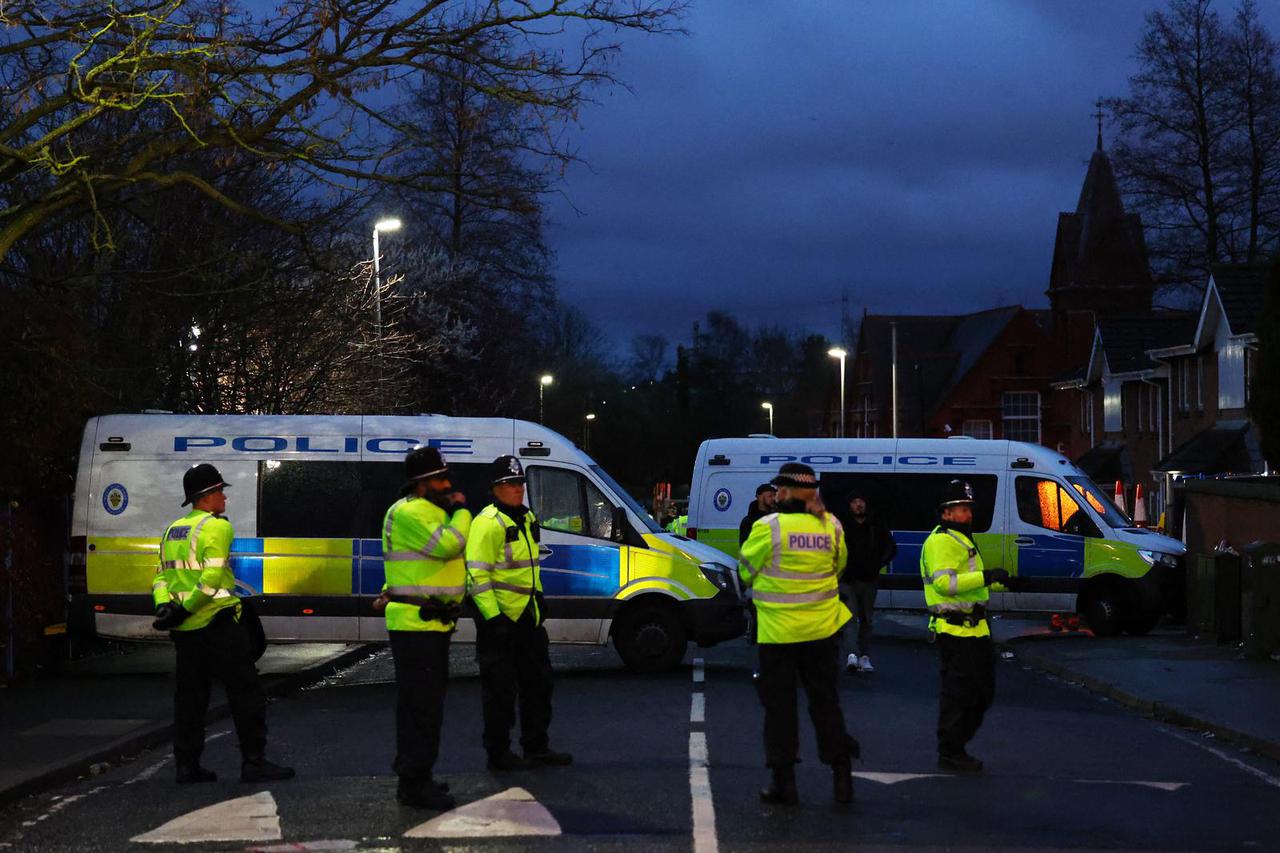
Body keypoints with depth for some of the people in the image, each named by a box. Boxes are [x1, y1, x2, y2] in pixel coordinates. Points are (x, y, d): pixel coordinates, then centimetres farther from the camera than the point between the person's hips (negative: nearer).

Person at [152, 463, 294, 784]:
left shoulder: (173, 530, 16)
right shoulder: (217, 526, -10)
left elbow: (162, 575, 11)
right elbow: (213, 576, -20)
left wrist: (164, 606, -3)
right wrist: (185, 609, -16)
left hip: (183, 628, 8)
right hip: (216, 623, -8)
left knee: (189, 696, 12)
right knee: (246, 692, -1)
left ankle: (186, 766, 11)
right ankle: (253, 763, 0)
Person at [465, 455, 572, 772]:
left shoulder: (526, 518, 13)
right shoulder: (488, 523, -15)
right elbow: (477, 574, -19)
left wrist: (538, 597, 23)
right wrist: (492, 617, -22)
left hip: (527, 615, 9)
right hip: (500, 617, -9)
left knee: (538, 681, 15)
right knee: (500, 689, -2)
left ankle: (536, 748, 25)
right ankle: (498, 754, 7)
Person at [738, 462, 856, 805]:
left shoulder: (768, 527, -14)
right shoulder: (831, 526, 0)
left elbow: (746, 571, 0)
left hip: (778, 630, -4)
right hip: (822, 628, 4)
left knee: (779, 703, 6)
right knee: (825, 700, 14)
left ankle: (784, 780, 7)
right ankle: (841, 774, 13)